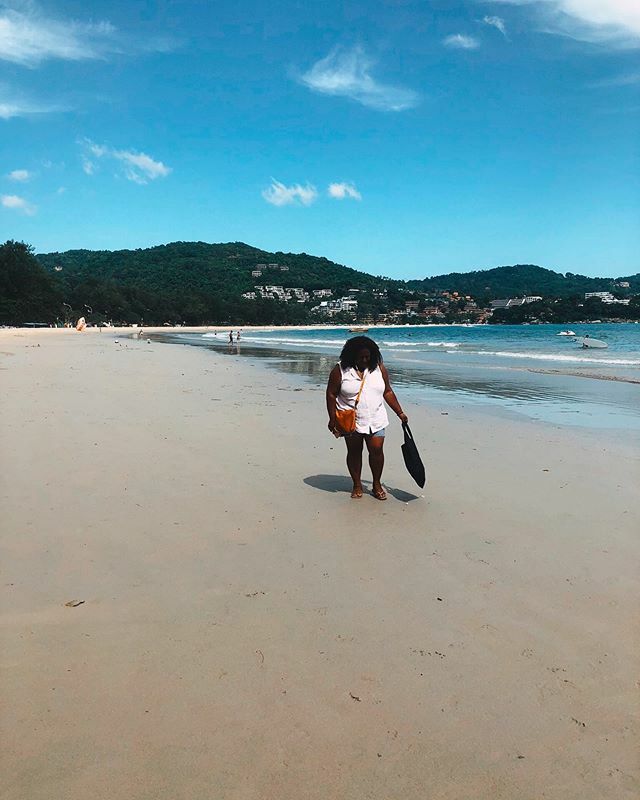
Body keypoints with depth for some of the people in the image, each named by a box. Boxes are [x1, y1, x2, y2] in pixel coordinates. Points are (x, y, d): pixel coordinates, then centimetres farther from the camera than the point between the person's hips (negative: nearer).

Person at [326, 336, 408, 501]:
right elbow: (331, 394, -4)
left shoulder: (379, 368, 2)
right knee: (354, 452, 8)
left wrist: (400, 412, 7)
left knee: (376, 450, -3)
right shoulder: (340, 370, -7)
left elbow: (388, 392, 9)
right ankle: (357, 485, 22)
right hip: (351, 422, -1)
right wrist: (332, 419, -8)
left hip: (375, 420, 2)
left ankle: (377, 484, 15)